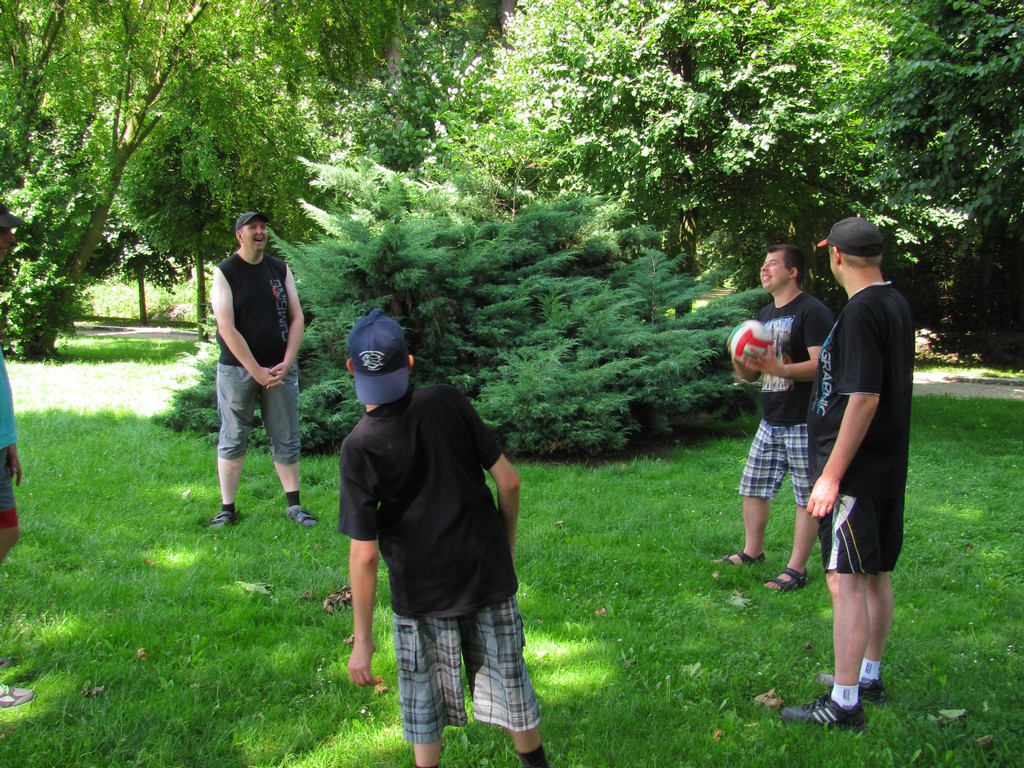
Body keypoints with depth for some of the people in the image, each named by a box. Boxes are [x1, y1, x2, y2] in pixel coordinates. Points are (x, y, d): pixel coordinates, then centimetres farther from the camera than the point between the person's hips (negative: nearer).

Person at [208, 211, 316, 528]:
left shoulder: (280, 269, 7)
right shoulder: (224, 272, -4)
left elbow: (297, 318, 4)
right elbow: (227, 328, -11)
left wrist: (286, 363, -8)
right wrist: (256, 371, -15)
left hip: (280, 368, 3)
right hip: (237, 368, -3)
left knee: (287, 439, 6)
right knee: (232, 439, 4)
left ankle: (294, 505, 15)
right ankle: (227, 509, 11)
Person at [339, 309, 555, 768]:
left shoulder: (358, 448, -16)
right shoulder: (448, 403, -11)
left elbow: (364, 554, -16)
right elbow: (508, 480, -6)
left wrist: (363, 639, -8)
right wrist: (506, 546, 11)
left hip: (421, 590, -2)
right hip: (488, 572, 3)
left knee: (422, 697, 17)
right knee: (508, 678, 20)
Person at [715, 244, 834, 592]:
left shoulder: (812, 312, -10)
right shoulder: (765, 314, 16)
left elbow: (821, 365, -20)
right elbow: (752, 374, 18)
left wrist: (777, 368, -32)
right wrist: (741, 364, -5)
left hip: (803, 423, -8)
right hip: (770, 421, 9)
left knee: (807, 497, -1)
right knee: (752, 488, 14)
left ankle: (796, 569, 4)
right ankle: (752, 551, 30)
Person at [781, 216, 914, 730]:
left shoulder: (861, 312, -19)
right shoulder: (897, 304, 11)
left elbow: (864, 398, -24)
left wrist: (831, 475, -22)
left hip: (855, 474, -10)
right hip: (888, 468, 10)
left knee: (846, 582, -6)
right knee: (876, 575, 17)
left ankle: (844, 704, -2)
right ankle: (869, 678, 30)